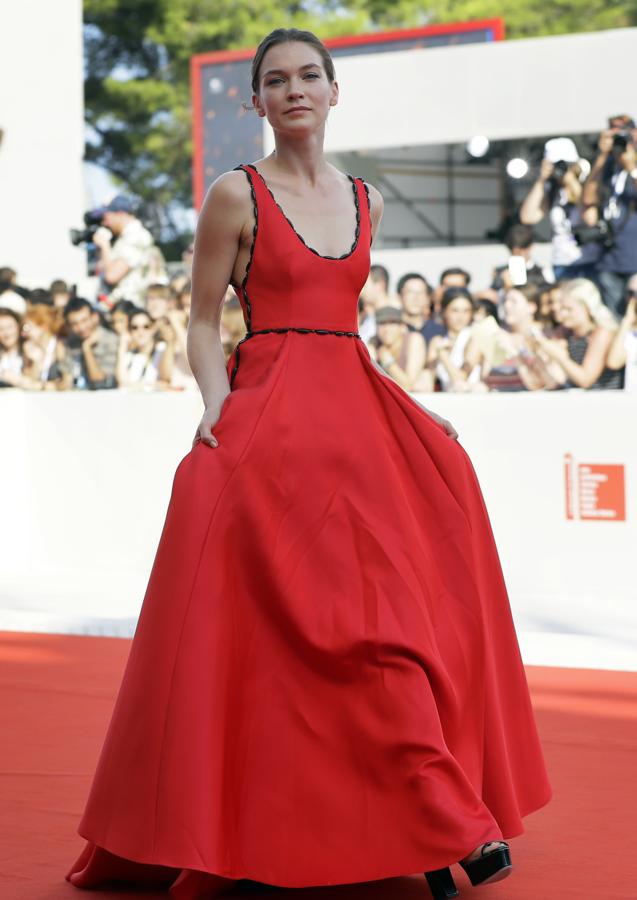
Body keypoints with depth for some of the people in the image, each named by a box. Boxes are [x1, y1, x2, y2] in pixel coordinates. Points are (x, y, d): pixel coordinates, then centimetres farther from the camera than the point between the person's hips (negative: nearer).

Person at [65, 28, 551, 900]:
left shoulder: (366, 200, 15)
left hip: (357, 407, 5)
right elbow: (203, 322, 2)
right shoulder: (236, 194, 0)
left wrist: (408, 403, 13)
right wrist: (218, 404, -13)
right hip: (269, 416, -5)